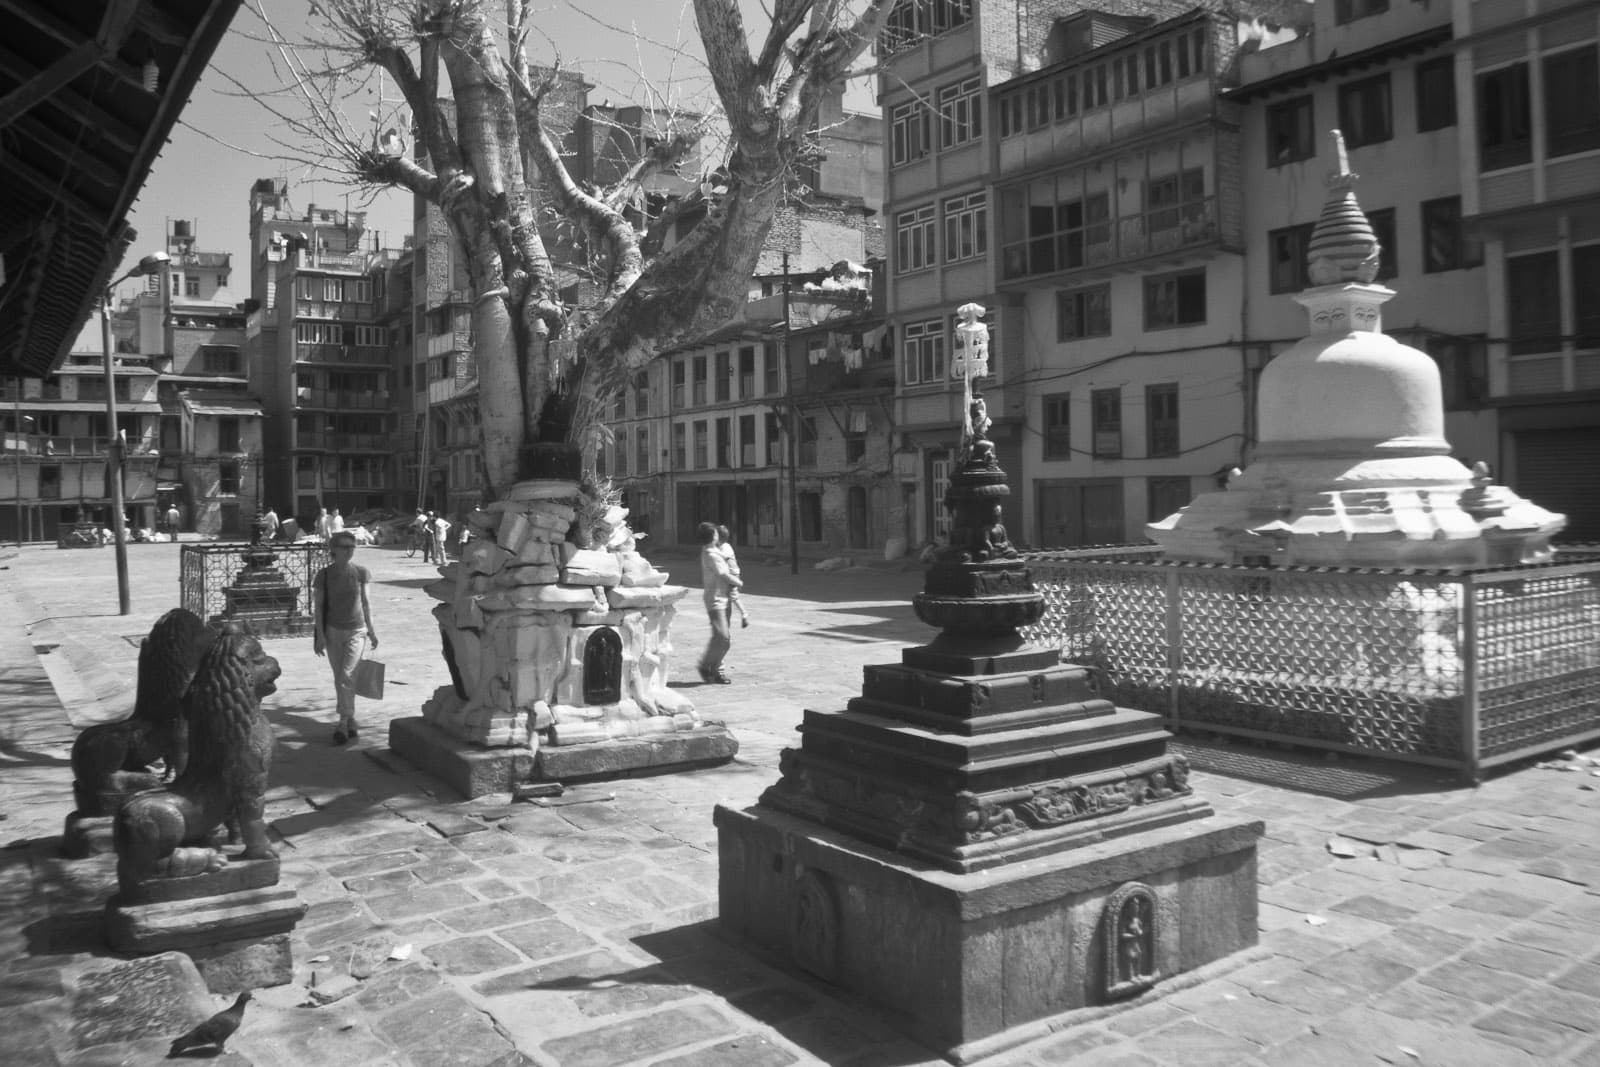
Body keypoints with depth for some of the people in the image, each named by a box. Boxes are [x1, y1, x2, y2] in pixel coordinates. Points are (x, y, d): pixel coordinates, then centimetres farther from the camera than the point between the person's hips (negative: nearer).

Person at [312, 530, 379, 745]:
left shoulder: (360, 572, -2)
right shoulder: (324, 575, -5)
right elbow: (318, 606, -1)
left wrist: (371, 630, 10)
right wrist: (320, 635, -6)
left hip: (356, 631, -1)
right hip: (333, 632, 1)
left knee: (346, 676, -13)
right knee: (341, 678, 9)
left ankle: (344, 722, -5)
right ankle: (351, 721, 21)